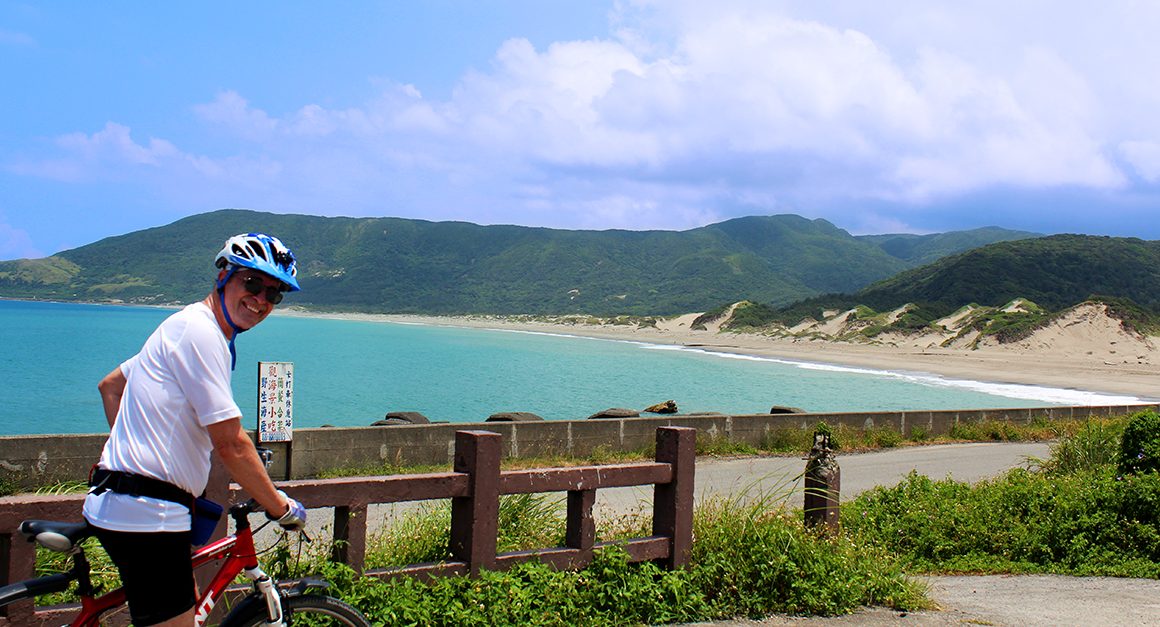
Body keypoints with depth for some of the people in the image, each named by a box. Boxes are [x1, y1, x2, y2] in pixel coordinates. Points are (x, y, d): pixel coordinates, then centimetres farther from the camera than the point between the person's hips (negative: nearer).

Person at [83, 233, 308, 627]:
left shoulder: (188, 326, 16)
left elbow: (110, 386, 25)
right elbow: (230, 444, -19)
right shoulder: (199, 331, -17)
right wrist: (282, 508, -9)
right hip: (145, 514, -11)